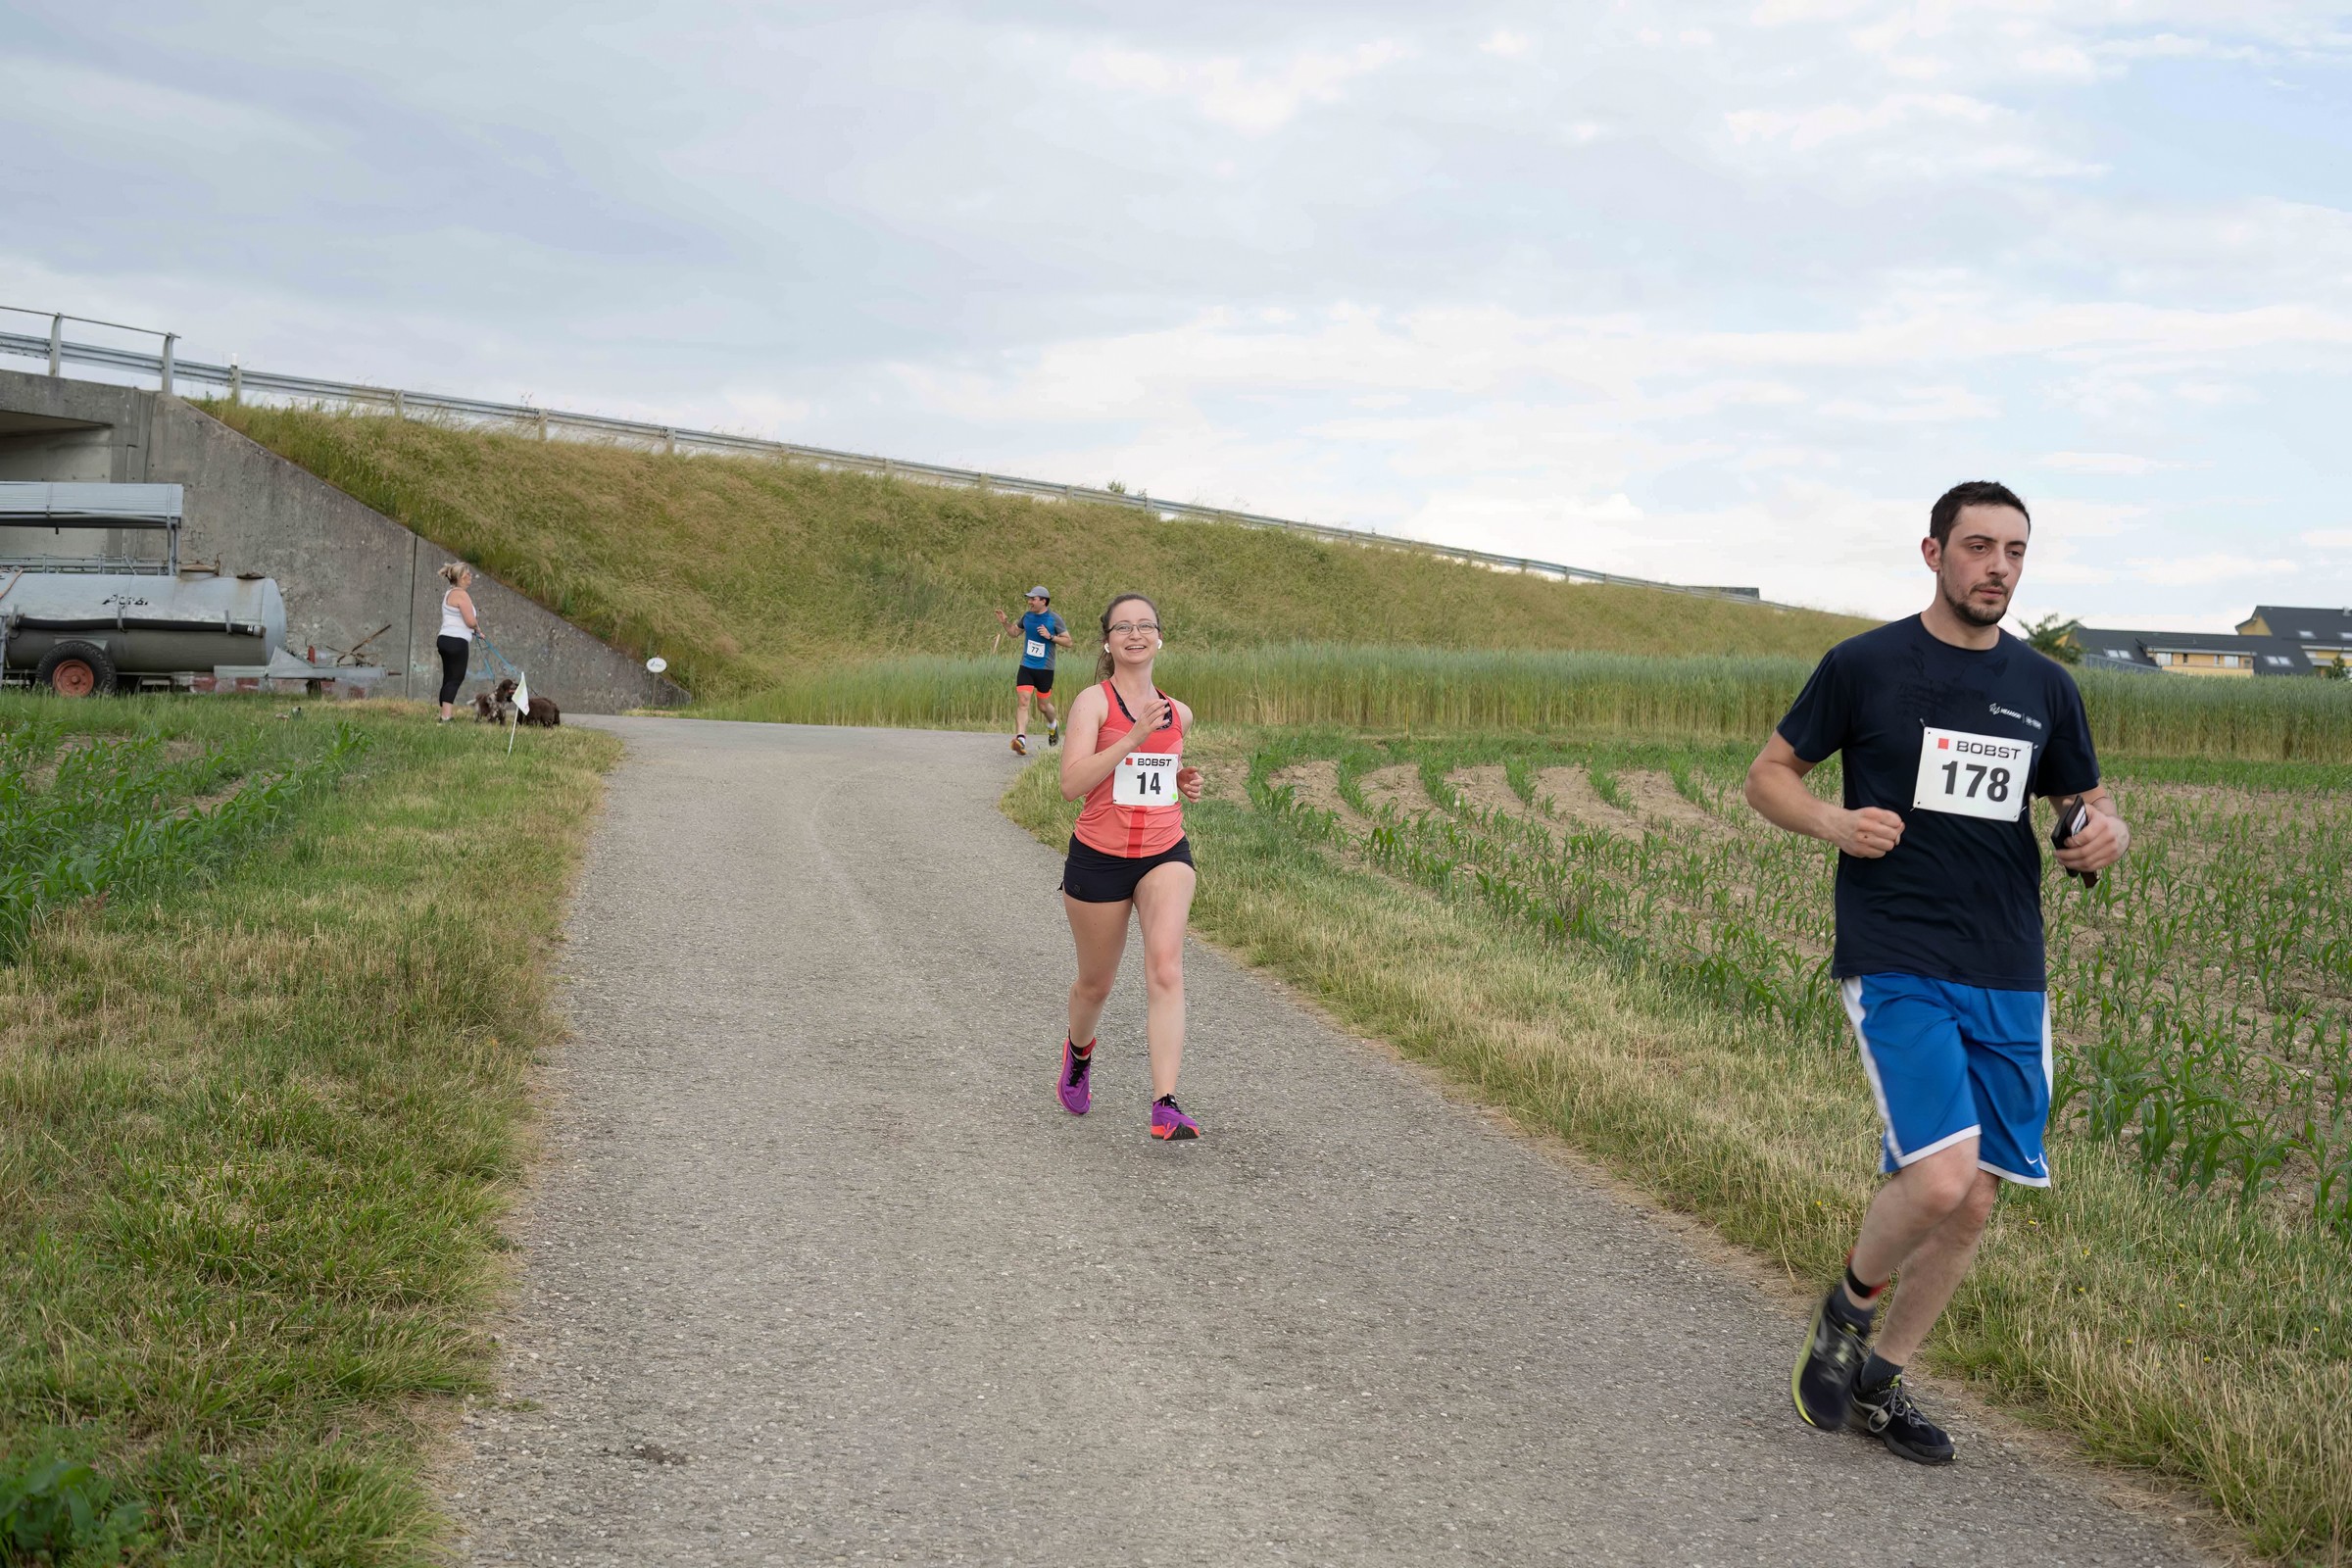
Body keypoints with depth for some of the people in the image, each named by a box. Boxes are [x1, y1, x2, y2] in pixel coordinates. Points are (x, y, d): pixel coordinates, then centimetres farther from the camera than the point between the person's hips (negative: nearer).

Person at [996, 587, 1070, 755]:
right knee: (1023, 702, -14)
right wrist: (1005, 623, 5)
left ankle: (1053, 724, 43)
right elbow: (1016, 633, 22)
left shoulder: (1054, 619, -6)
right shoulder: (1027, 616, 6)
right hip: (1026, 667, 2)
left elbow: (1068, 641, -3)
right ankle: (1021, 739, -23)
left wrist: (1050, 636, -17)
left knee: (1043, 706, 9)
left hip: (1045, 669, -2)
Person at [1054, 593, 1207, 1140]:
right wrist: (1135, 736, -28)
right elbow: (1071, 783, -21)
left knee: (1165, 966, -21)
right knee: (1096, 983, 14)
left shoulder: (1178, 713, 8)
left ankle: (1165, 1108, -26)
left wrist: (1185, 781, 5)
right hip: (1099, 858, -2)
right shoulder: (1093, 701, -8)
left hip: (1165, 854, 2)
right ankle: (1079, 1049, 50)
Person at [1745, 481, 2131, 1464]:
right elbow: (1769, 776, 6)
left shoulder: (2045, 689, 11)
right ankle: (1847, 1309, 11)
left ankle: (1878, 1383, 27)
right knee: (1940, 1179, -20)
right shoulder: (1863, 667, -1)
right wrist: (1835, 825, -14)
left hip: (2008, 980, 5)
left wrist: (2104, 837, -4)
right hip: (1895, 967, -5)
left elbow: (2090, 810, 21)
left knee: (1972, 1206, 7)